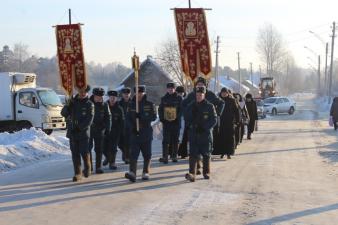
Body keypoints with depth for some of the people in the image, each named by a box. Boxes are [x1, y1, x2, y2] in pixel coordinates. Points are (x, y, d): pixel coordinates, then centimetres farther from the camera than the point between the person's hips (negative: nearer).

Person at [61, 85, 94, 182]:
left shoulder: (89, 104, 0)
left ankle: (87, 168, 21)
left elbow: (89, 119, -8)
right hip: (72, 132, 3)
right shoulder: (73, 102, 12)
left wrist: (80, 127, -17)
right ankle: (77, 173, 6)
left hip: (83, 132, -3)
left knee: (84, 152, -4)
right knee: (75, 153, 2)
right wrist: (68, 105, -12)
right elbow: (63, 113, 7)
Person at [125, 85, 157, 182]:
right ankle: (132, 173, -20)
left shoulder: (150, 104, 2)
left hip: (146, 133, -1)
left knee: (147, 155, 7)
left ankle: (145, 173, 19)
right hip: (134, 133, 1)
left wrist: (141, 116, -20)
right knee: (133, 154, -11)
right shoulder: (132, 105, 9)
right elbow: (128, 118, 7)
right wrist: (132, 127, -10)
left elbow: (154, 117, -8)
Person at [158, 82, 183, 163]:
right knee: (166, 140, -4)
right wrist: (162, 119, -4)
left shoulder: (179, 98, 4)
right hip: (166, 122, 0)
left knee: (175, 141, 6)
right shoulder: (164, 98, 9)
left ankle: (174, 157, 15)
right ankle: (165, 157, -5)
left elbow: (181, 110, 1)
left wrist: (176, 118, -12)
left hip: (176, 122, 0)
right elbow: (160, 110, 9)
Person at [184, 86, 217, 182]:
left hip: (206, 133, -1)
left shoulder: (209, 106, 0)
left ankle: (206, 173, 21)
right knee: (193, 154, -8)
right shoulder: (191, 106, 7)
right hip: (193, 133, 1)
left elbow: (214, 120, -3)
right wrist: (191, 126, -2)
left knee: (206, 154, 8)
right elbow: (186, 118, 15)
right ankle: (192, 174, -15)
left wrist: (204, 127, -13)